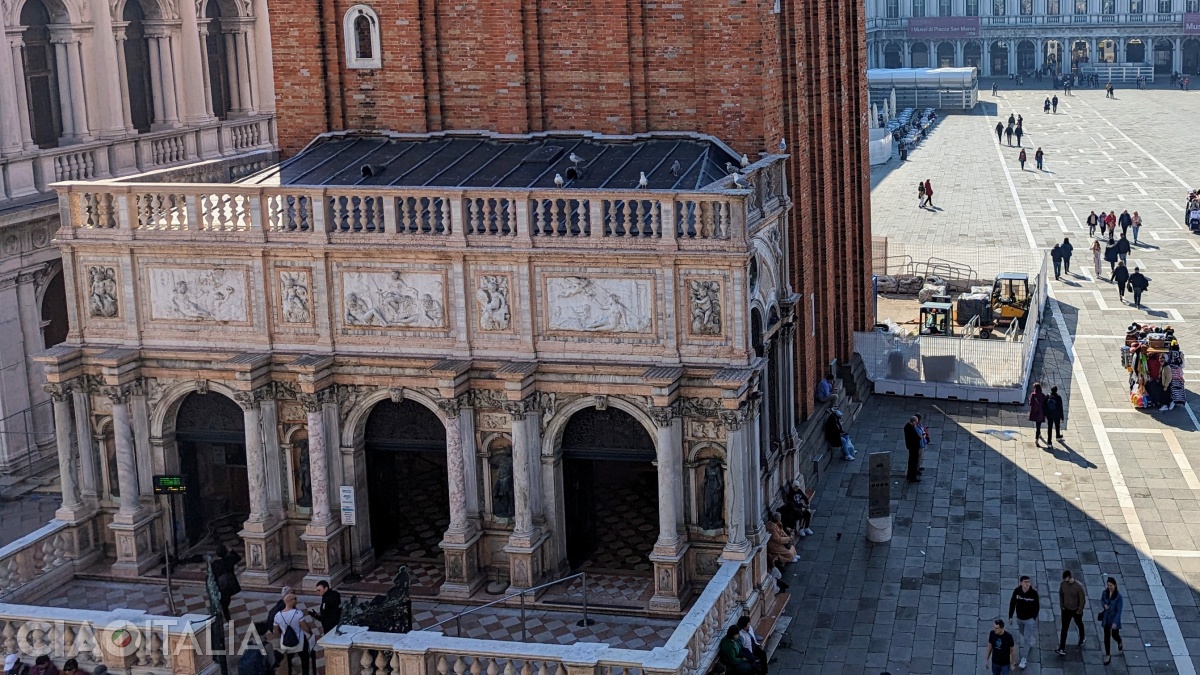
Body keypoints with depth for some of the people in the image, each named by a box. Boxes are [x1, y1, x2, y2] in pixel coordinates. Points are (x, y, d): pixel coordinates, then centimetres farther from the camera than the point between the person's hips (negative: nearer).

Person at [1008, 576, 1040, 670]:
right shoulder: (1016, 591, -17)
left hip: (1030, 619, -3)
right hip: (1019, 618, 4)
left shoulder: (1034, 593, -22)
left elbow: (1037, 606, -8)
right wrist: (1010, 616, -3)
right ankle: (1030, 644, 57)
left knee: (1026, 639, -3)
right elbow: (1012, 603, -5)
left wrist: (1034, 617, -6)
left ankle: (1024, 659, 6)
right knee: (1023, 634, 26)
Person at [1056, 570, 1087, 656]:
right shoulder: (1063, 584, -13)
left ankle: (1082, 639, 52)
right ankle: (1062, 649, -1)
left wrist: (1079, 611, -15)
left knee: (1079, 625, 24)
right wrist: (1061, 606, 2)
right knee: (1064, 629, -1)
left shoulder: (1078, 586, -26)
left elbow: (1082, 599, -18)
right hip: (1066, 610, 2)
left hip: (1076, 610, -2)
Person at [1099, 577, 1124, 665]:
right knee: (1106, 637, 8)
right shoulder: (1105, 592, -9)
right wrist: (1104, 605, -12)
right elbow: (1102, 600, 11)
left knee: (1114, 635, 17)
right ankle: (1108, 655, 22)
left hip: (1114, 618, -3)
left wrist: (1115, 622, -25)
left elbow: (1119, 611, -20)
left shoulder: (1118, 597, -21)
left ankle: (1120, 643, 53)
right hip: (1106, 618, 3)